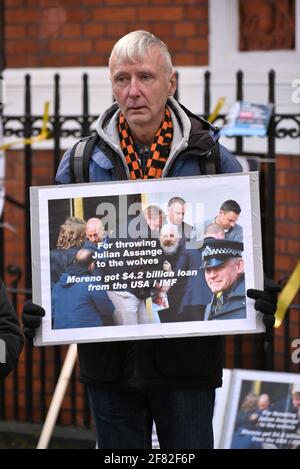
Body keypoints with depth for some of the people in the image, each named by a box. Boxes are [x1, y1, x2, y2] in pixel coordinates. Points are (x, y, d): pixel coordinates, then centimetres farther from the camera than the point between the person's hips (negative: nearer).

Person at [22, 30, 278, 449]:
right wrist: (40, 309, -7)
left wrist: (256, 299, -14)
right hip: (108, 356, 2)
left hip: (187, 356, -1)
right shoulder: (81, 163, 4)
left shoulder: (212, 160, 1)